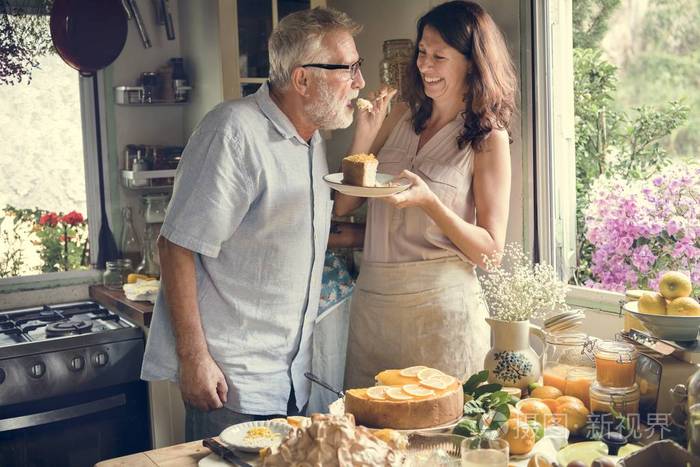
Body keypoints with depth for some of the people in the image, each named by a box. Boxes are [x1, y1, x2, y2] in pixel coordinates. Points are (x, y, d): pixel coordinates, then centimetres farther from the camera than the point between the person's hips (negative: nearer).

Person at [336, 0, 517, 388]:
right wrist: (364, 134, -8)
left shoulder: (489, 139, -6)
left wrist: (428, 202, -23)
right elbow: (342, 206, 4)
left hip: (440, 308, -4)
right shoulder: (402, 117, 5)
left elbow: (490, 250, -10)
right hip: (371, 302, 5)